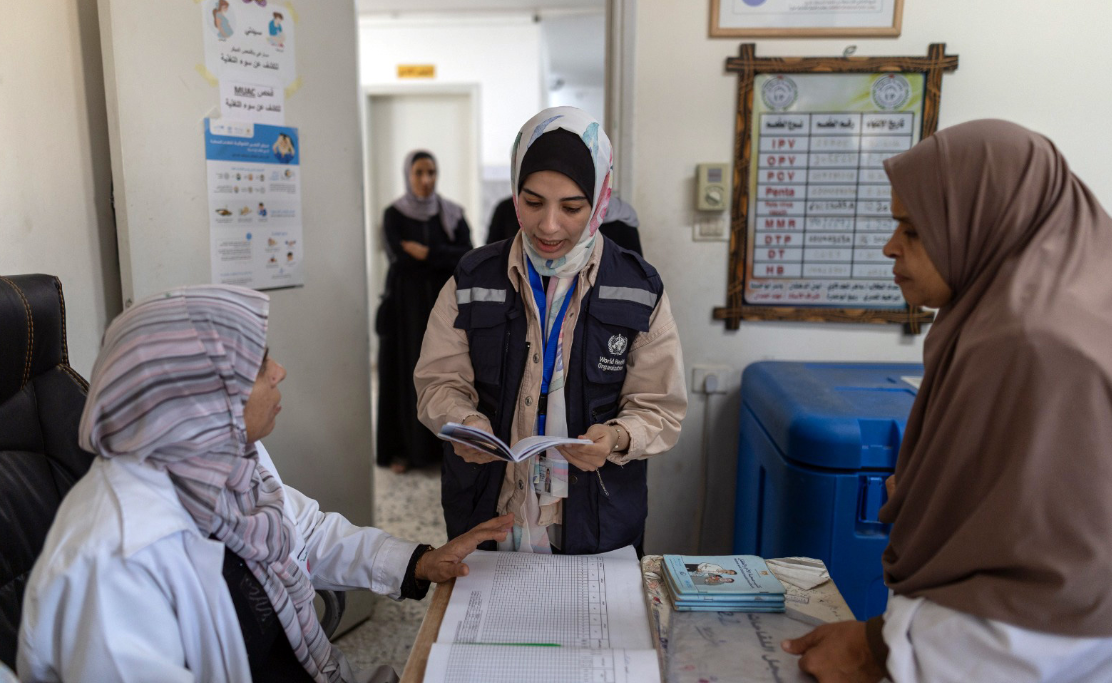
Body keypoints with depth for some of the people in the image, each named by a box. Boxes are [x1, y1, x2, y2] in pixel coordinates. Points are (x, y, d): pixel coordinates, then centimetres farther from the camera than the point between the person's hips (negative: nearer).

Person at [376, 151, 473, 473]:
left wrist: (426, 253, -15)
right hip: (406, 304, -1)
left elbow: (467, 256, -7)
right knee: (405, 373, 2)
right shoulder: (394, 215, -1)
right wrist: (444, 257, -12)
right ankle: (403, 447, 11)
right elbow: (400, 258, -15)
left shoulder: (452, 213, 5)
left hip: (444, 304, 2)